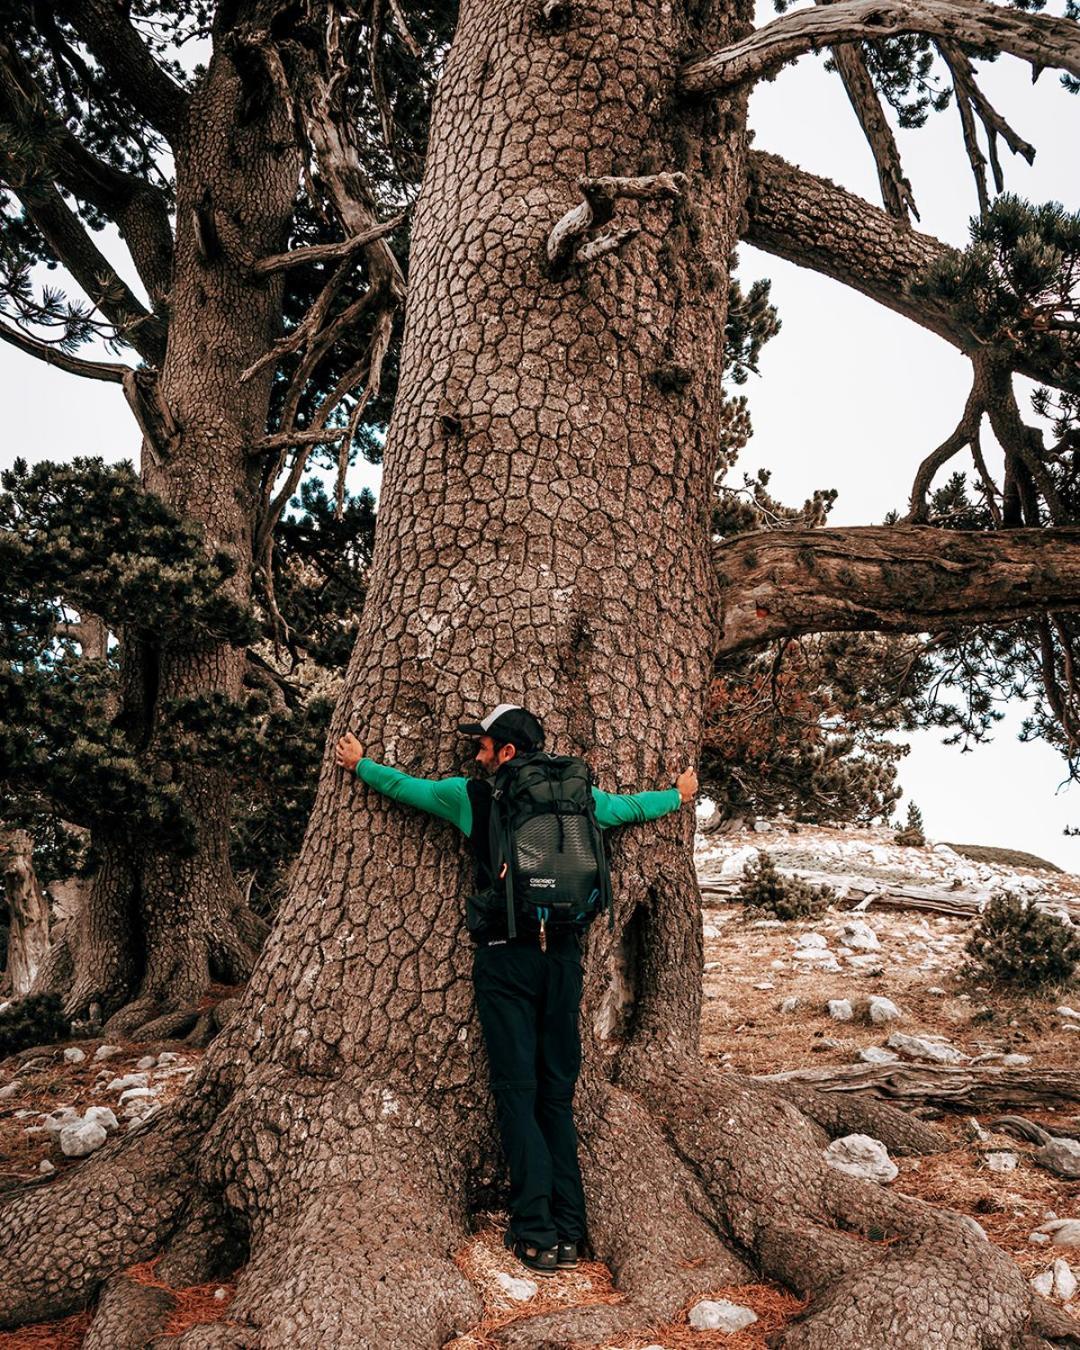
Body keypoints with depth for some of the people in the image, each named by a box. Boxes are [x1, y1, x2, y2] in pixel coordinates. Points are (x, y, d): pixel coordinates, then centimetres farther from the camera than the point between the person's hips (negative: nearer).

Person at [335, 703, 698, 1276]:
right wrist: (678, 796, 44)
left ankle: (536, 1234, 1)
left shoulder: (472, 796, -1)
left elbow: (406, 786, 14)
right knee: (558, 1091, 11)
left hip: (505, 958, -3)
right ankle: (569, 1233, 14)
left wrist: (361, 765, 33)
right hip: (563, 954, 4)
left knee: (517, 1091, 1)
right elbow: (629, 807, 23)